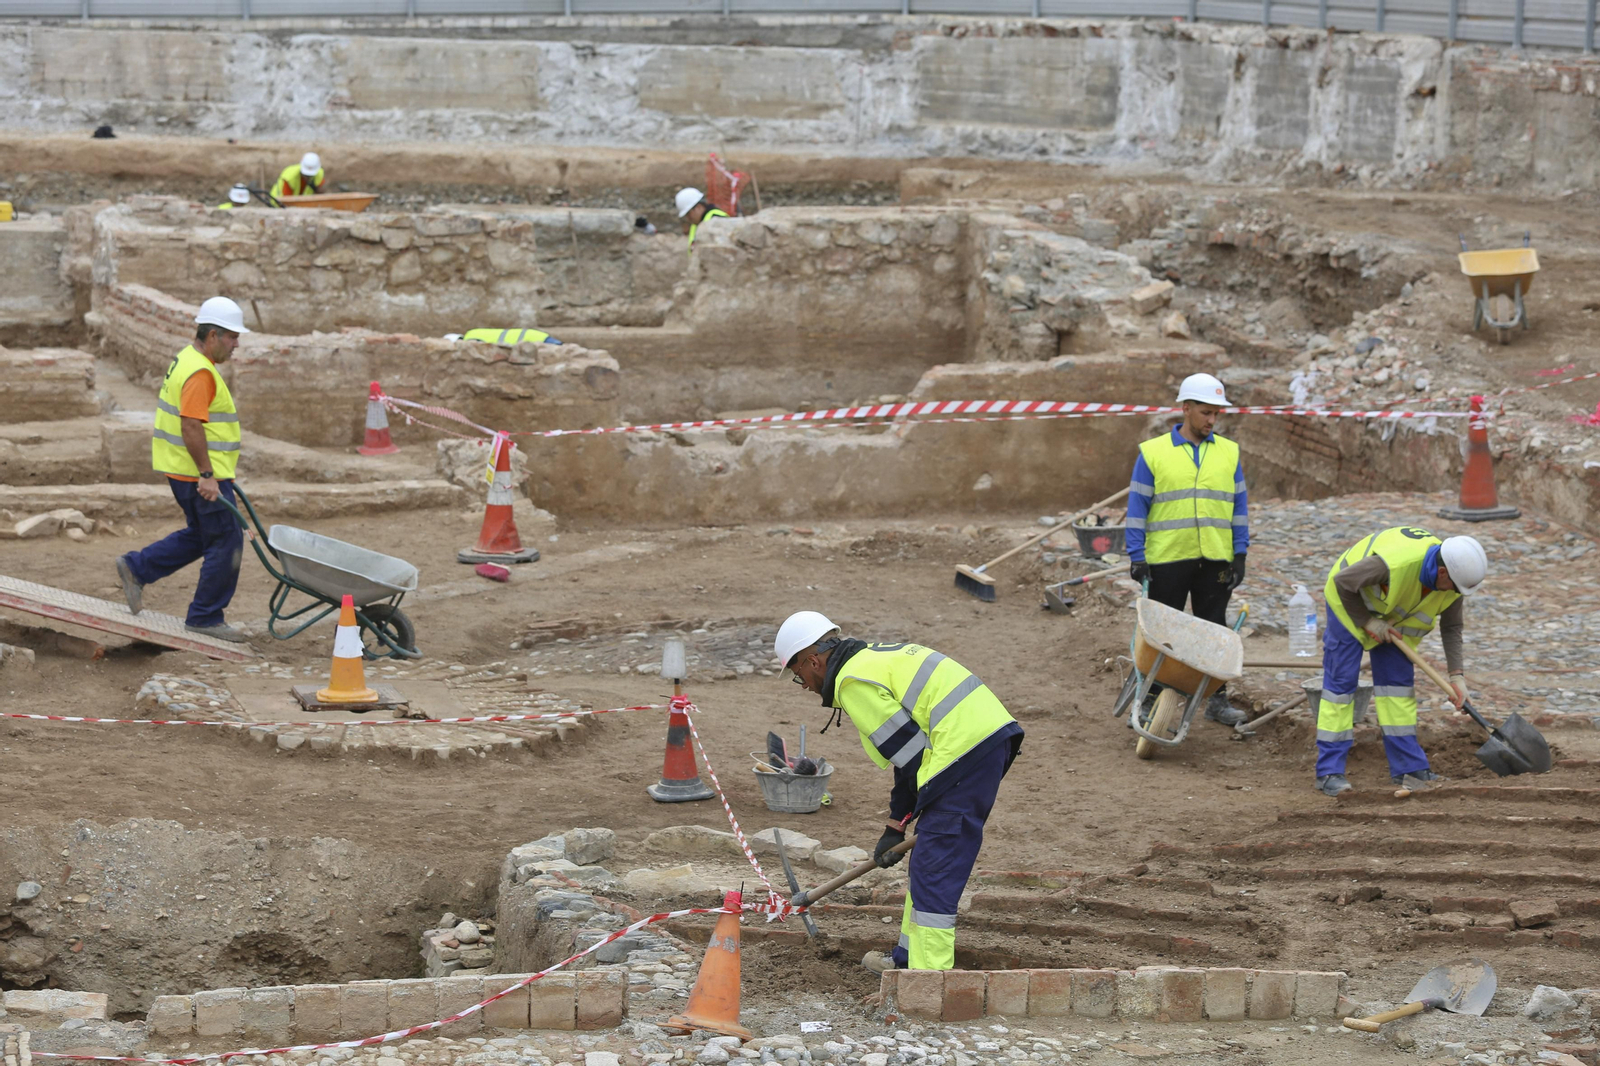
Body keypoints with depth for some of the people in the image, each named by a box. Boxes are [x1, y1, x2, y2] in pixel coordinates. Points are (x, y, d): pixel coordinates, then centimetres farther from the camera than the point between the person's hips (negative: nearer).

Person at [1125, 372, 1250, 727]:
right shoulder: (1153, 453, -1)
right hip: (1167, 560, -2)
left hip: (1215, 561, 2)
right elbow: (1137, 507, -1)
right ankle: (1151, 700, 12)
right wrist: (1137, 558, -7)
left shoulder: (1228, 452, 8)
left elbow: (1239, 506, 10)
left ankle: (1217, 700, 14)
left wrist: (1240, 555, 3)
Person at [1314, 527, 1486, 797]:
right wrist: (1367, 622, -21)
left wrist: (1457, 676, -14)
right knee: (1341, 680, -9)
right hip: (1350, 603, -6)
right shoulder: (1394, 563, -42)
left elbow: (1452, 627, -7)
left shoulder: (1453, 583, -21)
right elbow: (1343, 582, -29)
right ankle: (1329, 772, -7)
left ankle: (1409, 767, 6)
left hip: (1394, 617, 6)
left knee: (1397, 680, 2)